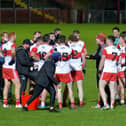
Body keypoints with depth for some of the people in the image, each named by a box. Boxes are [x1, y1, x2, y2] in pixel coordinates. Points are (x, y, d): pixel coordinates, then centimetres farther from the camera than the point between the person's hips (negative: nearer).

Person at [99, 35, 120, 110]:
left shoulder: (106, 49, -8)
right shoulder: (117, 50, 8)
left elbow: (102, 61, -5)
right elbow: (117, 62, 14)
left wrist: (99, 69, 3)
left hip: (106, 71, -5)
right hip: (114, 71, 5)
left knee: (101, 87, 1)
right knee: (112, 89, 9)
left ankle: (106, 104, -11)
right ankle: (112, 105, 8)